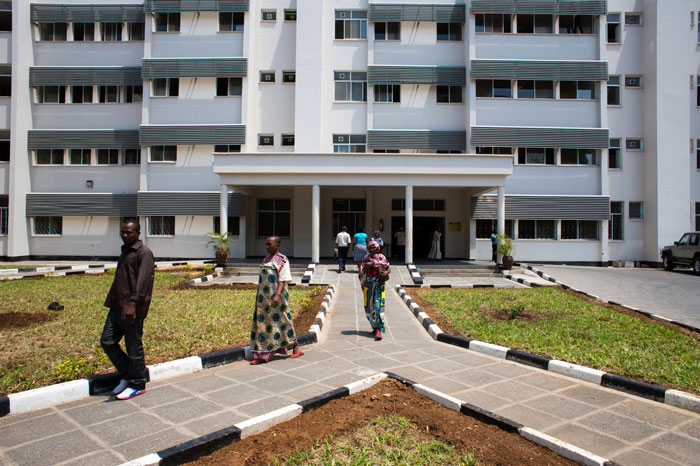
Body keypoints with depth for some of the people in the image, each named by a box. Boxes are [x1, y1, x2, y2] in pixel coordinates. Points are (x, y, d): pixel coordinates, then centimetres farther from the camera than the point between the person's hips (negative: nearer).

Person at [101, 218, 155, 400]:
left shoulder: (144, 253, -11)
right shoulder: (125, 251, 18)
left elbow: (142, 280, -21)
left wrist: (132, 303, -30)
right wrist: (113, 301, 23)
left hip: (133, 310, -9)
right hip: (117, 307, 9)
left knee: (134, 348, 1)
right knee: (107, 341, 10)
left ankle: (137, 385, 17)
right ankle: (126, 375, 26)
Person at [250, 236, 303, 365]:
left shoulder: (282, 260, -7)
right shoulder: (266, 259, 15)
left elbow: (283, 280, -14)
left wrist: (277, 295, -24)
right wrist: (259, 296, 18)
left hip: (276, 295, -7)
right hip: (264, 296, 7)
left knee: (280, 320, 0)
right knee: (262, 322, 5)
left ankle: (295, 347, 17)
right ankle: (262, 355, 10)